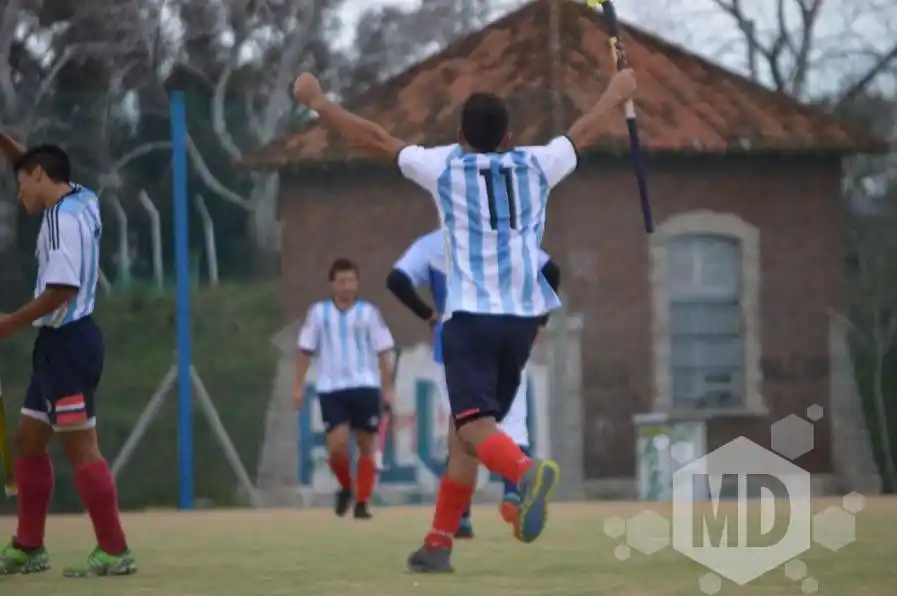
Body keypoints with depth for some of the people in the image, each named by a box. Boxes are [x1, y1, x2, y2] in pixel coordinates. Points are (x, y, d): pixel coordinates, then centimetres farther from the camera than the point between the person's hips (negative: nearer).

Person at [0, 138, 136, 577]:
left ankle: (114, 552, -7)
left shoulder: (64, 218, -16)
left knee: (79, 447, -9)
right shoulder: (80, 200, 11)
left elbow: (63, 288, -24)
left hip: (67, 343, -10)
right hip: (60, 343, 10)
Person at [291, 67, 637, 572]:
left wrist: (316, 101, 20)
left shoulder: (445, 166, 2)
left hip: (470, 317, -4)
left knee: (476, 426, -15)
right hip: (523, 318, 4)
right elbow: (585, 133, 28)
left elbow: (374, 138, 7)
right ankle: (438, 545, 16)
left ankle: (528, 471, -46)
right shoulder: (535, 165, 10)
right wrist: (617, 94, 46)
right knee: (466, 433, 13)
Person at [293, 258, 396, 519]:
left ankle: (362, 502, 8)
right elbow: (306, 351, 9)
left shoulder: (369, 312, 4)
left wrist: (387, 389, 2)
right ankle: (345, 488, 14)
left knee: (366, 446, 0)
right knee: (337, 445, -12)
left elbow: (382, 353, 6)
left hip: (365, 387, 0)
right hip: (331, 389, 0)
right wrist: (298, 387, 4)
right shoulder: (319, 312, 6)